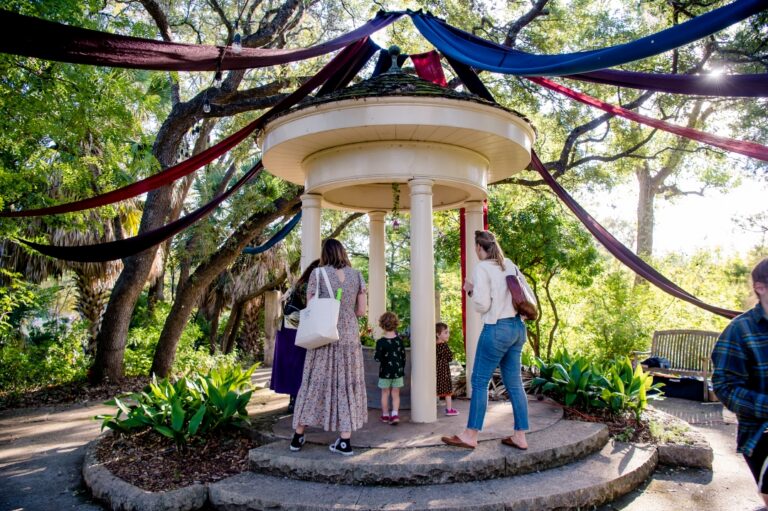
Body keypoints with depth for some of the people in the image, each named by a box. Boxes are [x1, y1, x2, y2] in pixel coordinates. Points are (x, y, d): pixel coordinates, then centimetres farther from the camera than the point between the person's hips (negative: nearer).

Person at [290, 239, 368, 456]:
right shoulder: (356, 275, 5)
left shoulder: (318, 273, -3)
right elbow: (361, 311, 4)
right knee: (346, 386, 8)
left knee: (315, 384, 8)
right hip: (350, 338, 2)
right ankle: (345, 440, 10)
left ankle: (298, 437, 18)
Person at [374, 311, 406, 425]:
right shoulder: (399, 340, -3)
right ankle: (395, 414, -4)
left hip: (385, 372, -2)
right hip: (398, 371, 2)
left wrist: (375, 355, 7)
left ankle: (385, 415, 20)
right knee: (396, 394, 9)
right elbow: (403, 357, 3)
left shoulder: (381, 342, -14)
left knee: (385, 394, 11)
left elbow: (377, 358, -15)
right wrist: (402, 369, 15)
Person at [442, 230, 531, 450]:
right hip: (517, 327, 8)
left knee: (479, 381, 2)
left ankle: (470, 435, 9)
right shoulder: (510, 265, 10)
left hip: (497, 329, -7)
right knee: (514, 382, 11)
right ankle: (520, 436, 15)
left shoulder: (482, 269, -10)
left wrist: (470, 291, 3)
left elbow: (482, 305, -13)